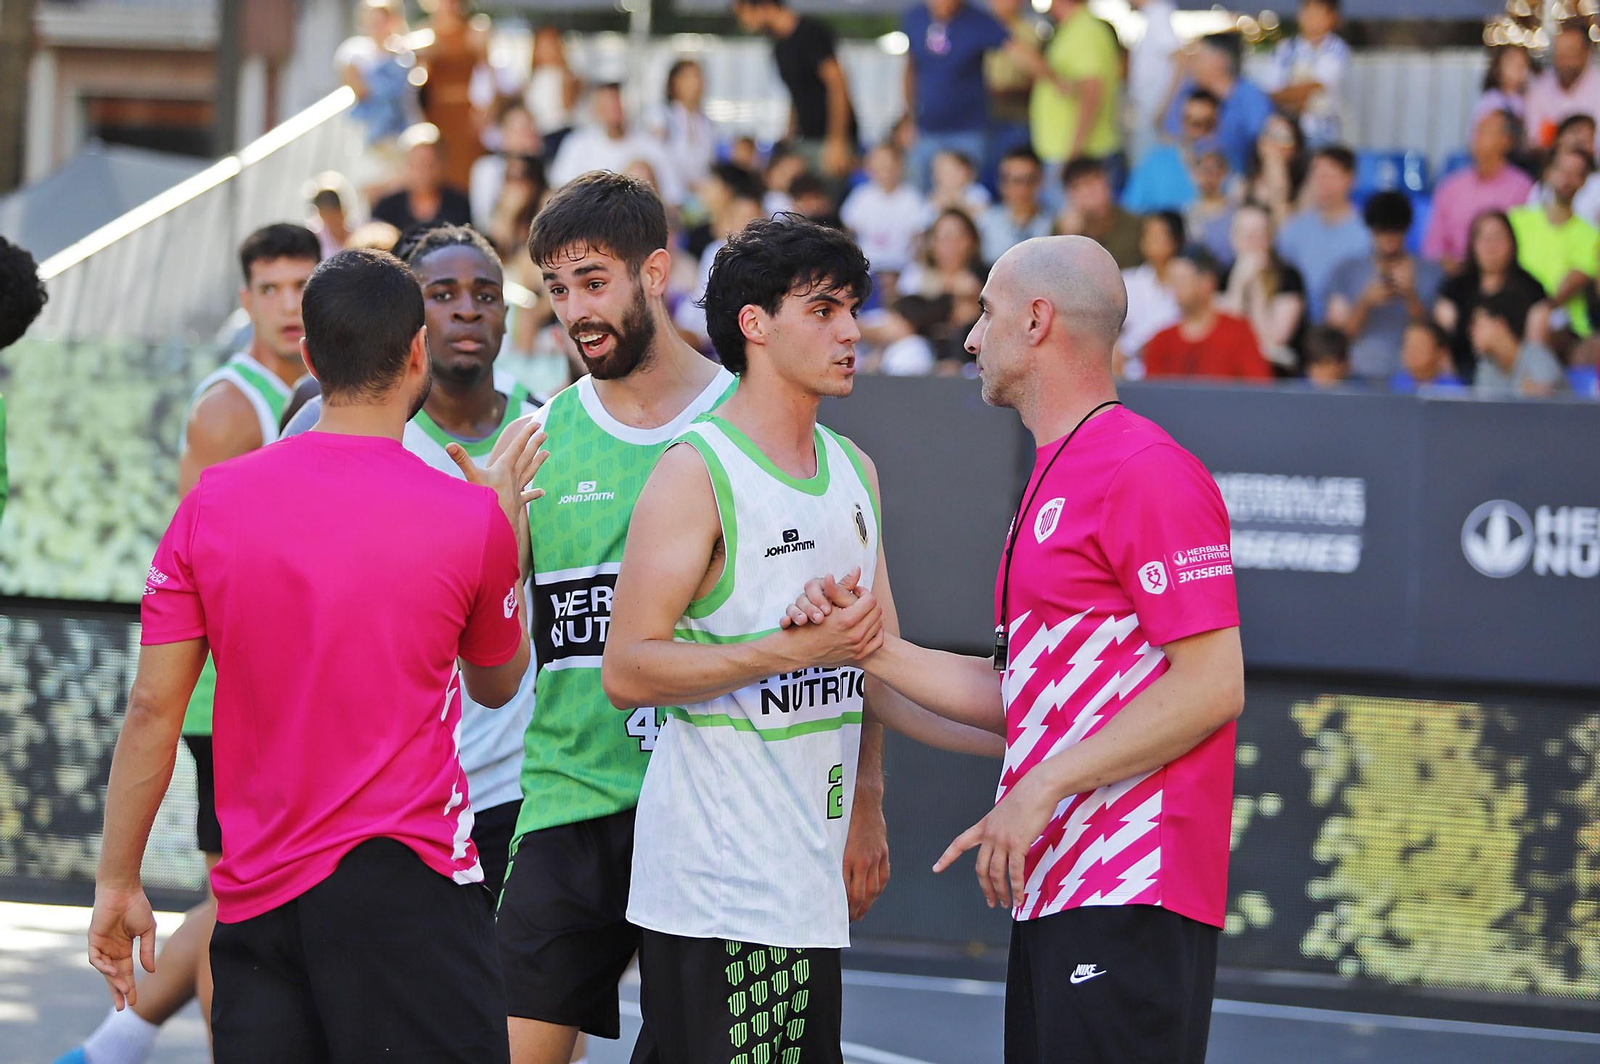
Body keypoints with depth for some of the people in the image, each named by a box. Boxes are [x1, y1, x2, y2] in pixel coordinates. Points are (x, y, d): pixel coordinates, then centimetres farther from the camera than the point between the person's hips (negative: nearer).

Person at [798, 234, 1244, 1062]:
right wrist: (875, 652, 9)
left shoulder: (1147, 472, -11)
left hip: (1133, 894, -10)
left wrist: (1041, 789, -18)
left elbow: (1211, 685, -17)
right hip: (1052, 889, 10)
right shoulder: (1051, 485, 21)